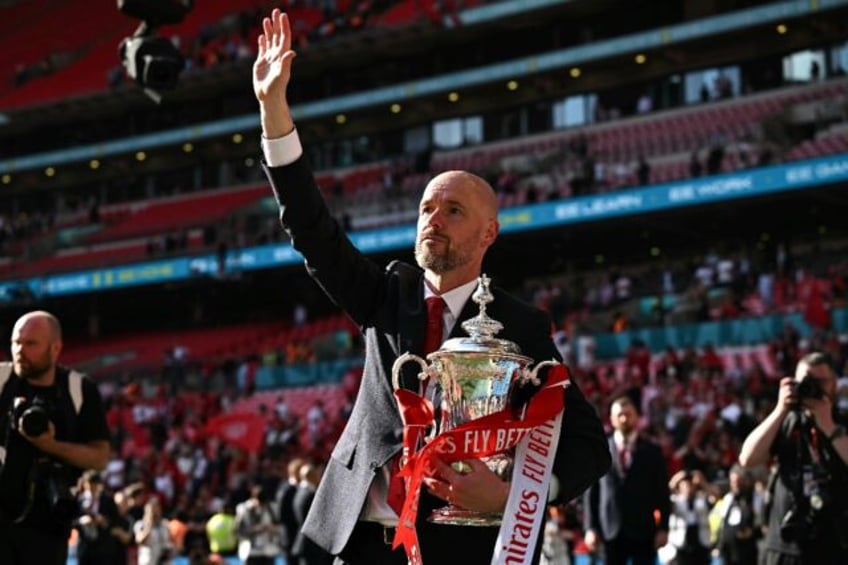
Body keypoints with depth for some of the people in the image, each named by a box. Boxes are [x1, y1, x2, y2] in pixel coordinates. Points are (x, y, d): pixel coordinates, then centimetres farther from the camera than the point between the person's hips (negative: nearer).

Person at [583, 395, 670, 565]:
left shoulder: (651, 451, 6)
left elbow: (663, 492, 5)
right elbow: (591, 491, 5)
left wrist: (663, 528, -2)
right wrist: (590, 527, -2)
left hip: (643, 530, 0)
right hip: (611, 530, 0)